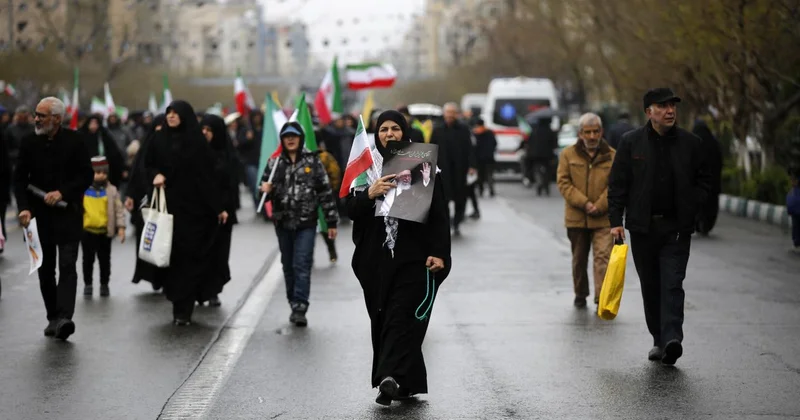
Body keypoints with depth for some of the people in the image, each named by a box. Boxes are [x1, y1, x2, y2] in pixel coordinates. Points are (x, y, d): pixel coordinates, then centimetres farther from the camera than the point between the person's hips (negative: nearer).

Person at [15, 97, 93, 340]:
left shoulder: (74, 141, -5)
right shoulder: (29, 143, 2)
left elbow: (87, 176, -3)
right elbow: (20, 179, 2)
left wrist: (63, 193, -16)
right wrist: (24, 208, -12)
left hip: (68, 215, -3)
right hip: (40, 216, 3)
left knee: (67, 265, -13)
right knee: (45, 269, 8)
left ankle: (64, 317, -21)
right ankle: (53, 317, 18)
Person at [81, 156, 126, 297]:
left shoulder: (112, 190, -2)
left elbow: (119, 210, -2)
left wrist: (121, 227, -10)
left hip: (105, 232, 0)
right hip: (87, 231, 0)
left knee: (104, 260, 10)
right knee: (88, 259, 10)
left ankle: (104, 285, 22)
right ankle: (88, 284, 21)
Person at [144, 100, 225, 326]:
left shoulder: (197, 141, -3)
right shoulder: (159, 139, 5)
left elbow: (207, 175, -4)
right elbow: (148, 165, 15)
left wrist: (218, 207, -5)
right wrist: (156, 174, -9)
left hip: (193, 207, -3)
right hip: (168, 205, 3)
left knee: (190, 255, -6)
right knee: (173, 255, 1)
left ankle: (183, 309, -6)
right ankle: (180, 305, 9)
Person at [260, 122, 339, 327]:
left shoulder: (312, 161, 0)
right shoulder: (274, 163, 6)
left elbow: (325, 192, 1)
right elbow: (266, 193, 11)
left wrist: (331, 221, 0)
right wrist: (265, 191, -15)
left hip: (306, 223, -3)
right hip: (283, 223, 3)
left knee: (302, 266, -10)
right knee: (289, 267, 9)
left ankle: (300, 309, -13)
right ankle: (295, 307, 19)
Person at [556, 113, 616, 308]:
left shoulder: (612, 156, 1)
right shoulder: (568, 155, 3)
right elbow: (563, 182, -3)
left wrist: (599, 206, -14)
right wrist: (584, 203, -14)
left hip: (603, 219, -2)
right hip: (576, 218, 2)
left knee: (603, 257, -13)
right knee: (579, 259, 14)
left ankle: (602, 298, -16)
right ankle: (580, 295, 29)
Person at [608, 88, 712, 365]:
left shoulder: (690, 143, 4)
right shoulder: (631, 142, 2)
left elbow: (704, 180, 13)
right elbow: (617, 184, 2)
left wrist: (692, 206, -2)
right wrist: (616, 221, -4)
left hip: (677, 228, -1)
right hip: (643, 227, 1)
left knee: (672, 284, -12)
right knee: (650, 287, 8)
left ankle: (672, 340, -20)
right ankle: (659, 340, 19)